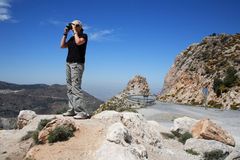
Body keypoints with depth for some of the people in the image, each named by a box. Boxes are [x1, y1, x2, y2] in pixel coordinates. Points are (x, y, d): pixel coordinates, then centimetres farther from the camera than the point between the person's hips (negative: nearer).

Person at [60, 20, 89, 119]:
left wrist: (75, 31, -8)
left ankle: (82, 112, -17)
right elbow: (62, 46, 16)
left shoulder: (84, 36, 1)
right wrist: (65, 33, 13)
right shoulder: (72, 38, 21)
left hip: (77, 64, -8)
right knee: (70, 88, 4)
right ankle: (72, 110, 7)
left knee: (76, 87, -17)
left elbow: (78, 42, -20)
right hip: (68, 63, 8)